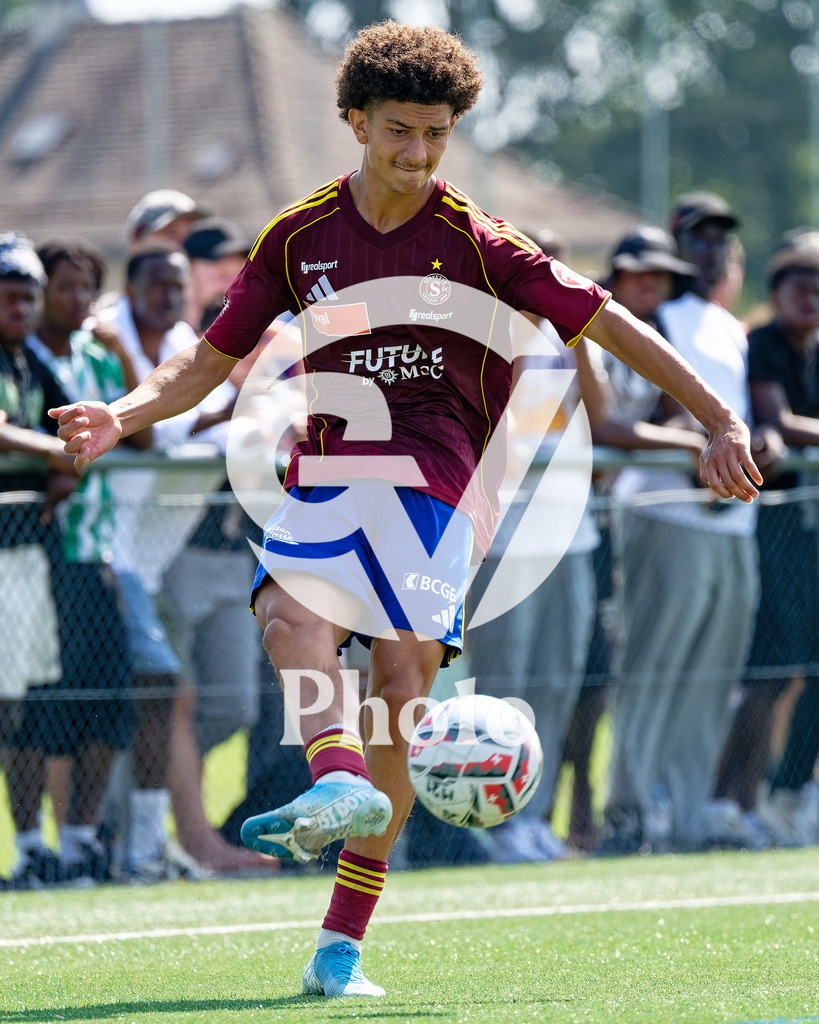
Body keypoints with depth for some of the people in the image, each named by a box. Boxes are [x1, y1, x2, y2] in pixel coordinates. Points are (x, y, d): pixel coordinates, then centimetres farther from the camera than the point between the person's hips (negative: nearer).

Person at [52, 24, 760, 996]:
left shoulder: (475, 243, 3)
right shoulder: (299, 236, 9)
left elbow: (611, 325, 6)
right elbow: (211, 359, 15)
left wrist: (719, 420, 3)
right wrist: (122, 415, -2)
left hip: (436, 484, -2)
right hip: (328, 471, 2)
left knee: (402, 688, -13)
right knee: (290, 605, -31)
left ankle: (342, 942, -7)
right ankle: (340, 782, -56)